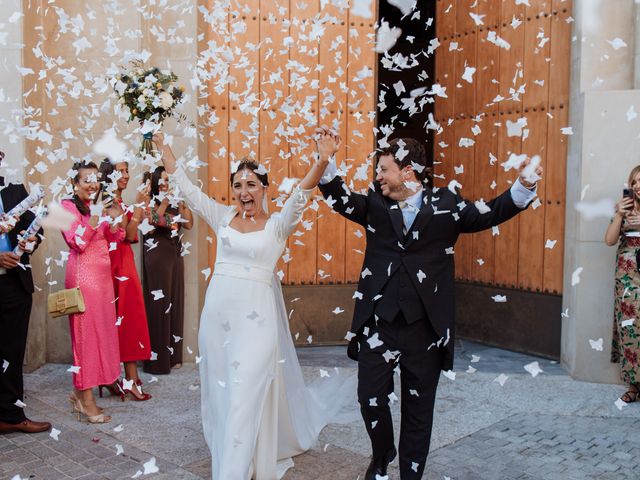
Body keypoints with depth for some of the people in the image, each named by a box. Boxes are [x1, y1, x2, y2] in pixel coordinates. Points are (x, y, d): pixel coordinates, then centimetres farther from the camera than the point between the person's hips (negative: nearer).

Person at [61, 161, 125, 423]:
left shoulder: (98, 206, 14)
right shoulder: (68, 206, -6)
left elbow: (111, 240, 12)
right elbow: (76, 243, -15)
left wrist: (114, 220, -3)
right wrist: (94, 218, -22)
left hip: (102, 273, 7)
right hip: (83, 274, -7)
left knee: (102, 330, 9)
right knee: (86, 332, -3)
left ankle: (80, 390, 22)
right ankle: (86, 400, 5)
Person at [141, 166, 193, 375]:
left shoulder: (173, 202, 14)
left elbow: (189, 224, 9)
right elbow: (152, 222, -18)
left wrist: (183, 202, 4)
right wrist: (164, 204, -12)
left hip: (175, 254, 6)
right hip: (157, 254, -6)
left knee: (174, 301, 8)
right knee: (159, 302, -5)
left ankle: (173, 355, 16)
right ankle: (157, 359, 1)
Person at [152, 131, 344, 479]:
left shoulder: (277, 225, -1)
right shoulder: (222, 216, 9)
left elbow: (300, 195, -17)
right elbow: (186, 187, 11)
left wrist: (322, 162, -33)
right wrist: (163, 147, 12)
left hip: (255, 313, -4)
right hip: (218, 310, 4)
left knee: (247, 391, -3)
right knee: (221, 388, 13)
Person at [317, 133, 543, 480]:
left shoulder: (446, 203, 3)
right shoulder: (374, 203, 7)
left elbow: (488, 215, 2)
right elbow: (339, 198, 1)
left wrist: (524, 186, -12)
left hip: (426, 325, -1)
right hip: (377, 321, 1)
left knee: (419, 408, 11)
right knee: (371, 399, 6)